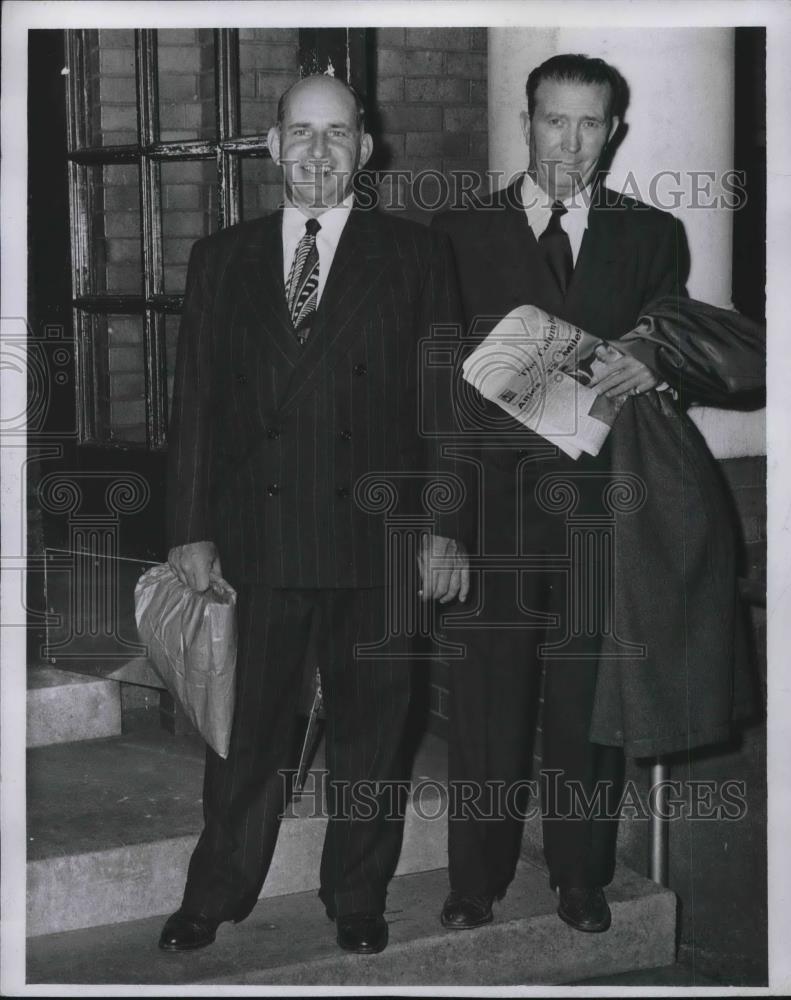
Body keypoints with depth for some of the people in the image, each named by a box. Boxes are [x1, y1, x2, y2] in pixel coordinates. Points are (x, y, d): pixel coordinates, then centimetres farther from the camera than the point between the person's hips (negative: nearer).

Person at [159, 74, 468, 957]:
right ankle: (217, 894, 24)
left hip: (376, 539, -1)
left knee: (369, 730, 9)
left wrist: (443, 527, -6)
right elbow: (195, 403, 7)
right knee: (245, 729, 9)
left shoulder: (416, 256, 4)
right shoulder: (221, 259, 9)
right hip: (253, 537, 1)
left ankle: (358, 898, 25)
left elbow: (446, 402, 1)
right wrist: (189, 530, 0)